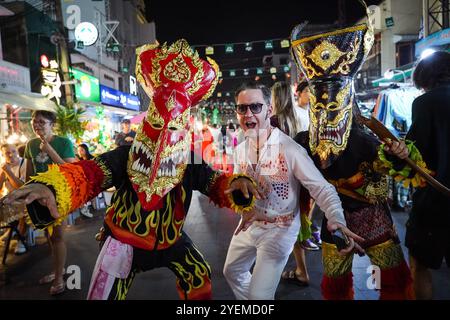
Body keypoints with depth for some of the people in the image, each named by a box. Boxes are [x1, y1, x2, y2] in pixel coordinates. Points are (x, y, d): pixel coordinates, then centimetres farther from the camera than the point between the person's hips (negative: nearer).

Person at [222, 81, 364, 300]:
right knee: (232, 272, 26)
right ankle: (247, 296, 54)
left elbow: (322, 188, -26)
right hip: (248, 224, 7)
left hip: (278, 229, -7)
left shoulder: (289, 149, -24)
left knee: (259, 294, -4)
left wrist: (337, 221, -43)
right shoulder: (241, 149, -2)